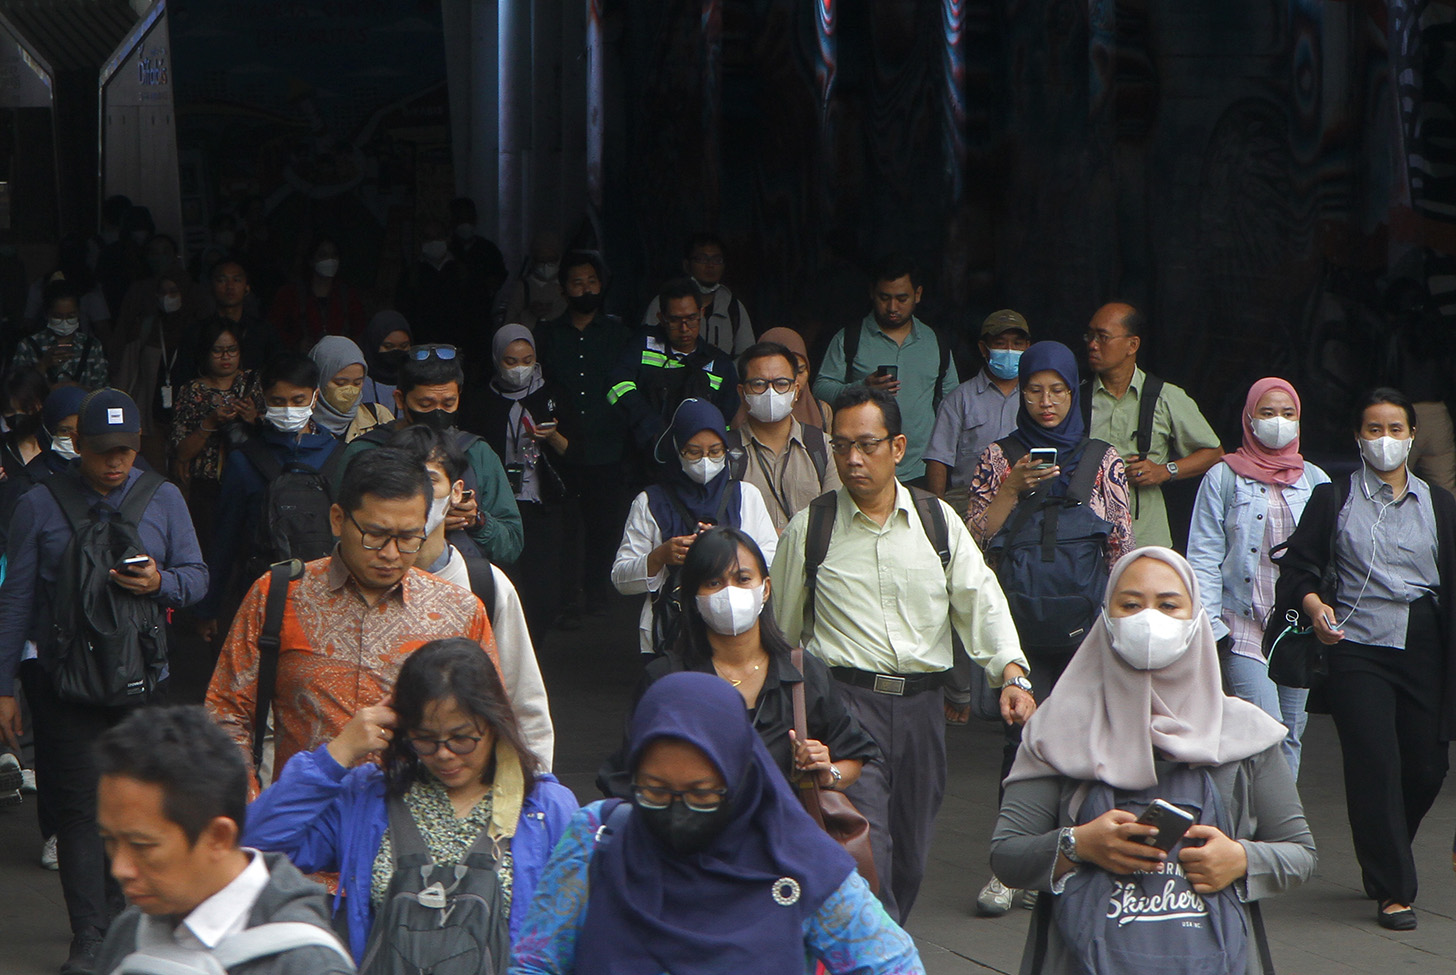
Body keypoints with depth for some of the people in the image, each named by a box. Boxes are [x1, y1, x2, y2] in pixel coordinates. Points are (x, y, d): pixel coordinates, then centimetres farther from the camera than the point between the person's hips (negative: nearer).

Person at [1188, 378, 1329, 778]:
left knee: (1291, 734, 6)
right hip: (1245, 625, -3)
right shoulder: (1223, 479, 2)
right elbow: (1203, 559, -1)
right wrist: (1209, 625, -9)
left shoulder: (1316, 481, 12)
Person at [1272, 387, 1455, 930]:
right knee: (1375, 767, -10)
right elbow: (1298, 566, 6)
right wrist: (1314, 604, -14)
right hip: (1358, 649, -3)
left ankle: (1380, 862, 28)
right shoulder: (1333, 500, 8)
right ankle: (1393, 890, -3)